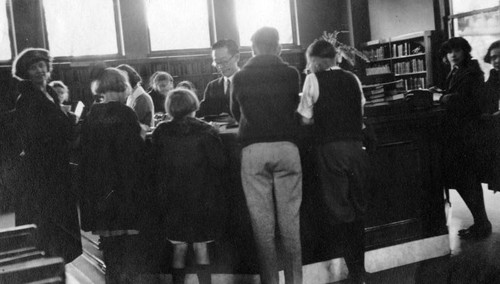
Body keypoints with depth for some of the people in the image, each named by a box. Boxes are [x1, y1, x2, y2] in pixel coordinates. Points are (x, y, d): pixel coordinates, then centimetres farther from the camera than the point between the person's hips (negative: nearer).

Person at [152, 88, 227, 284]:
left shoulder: (160, 133, -2)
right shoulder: (206, 131, -8)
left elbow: (155, 165, 4)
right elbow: (220, 163, -9)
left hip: (172, 199, 2)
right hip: (202, 197, -1)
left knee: (179, 247, 9)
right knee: (201, 247, 6)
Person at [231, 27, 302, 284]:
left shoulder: (240, 77, 5)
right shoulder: (290, 74, 4)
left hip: (253, 149, 0)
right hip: (286, 146, 0)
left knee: (261, 218, 3)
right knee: (290, 217, 5)